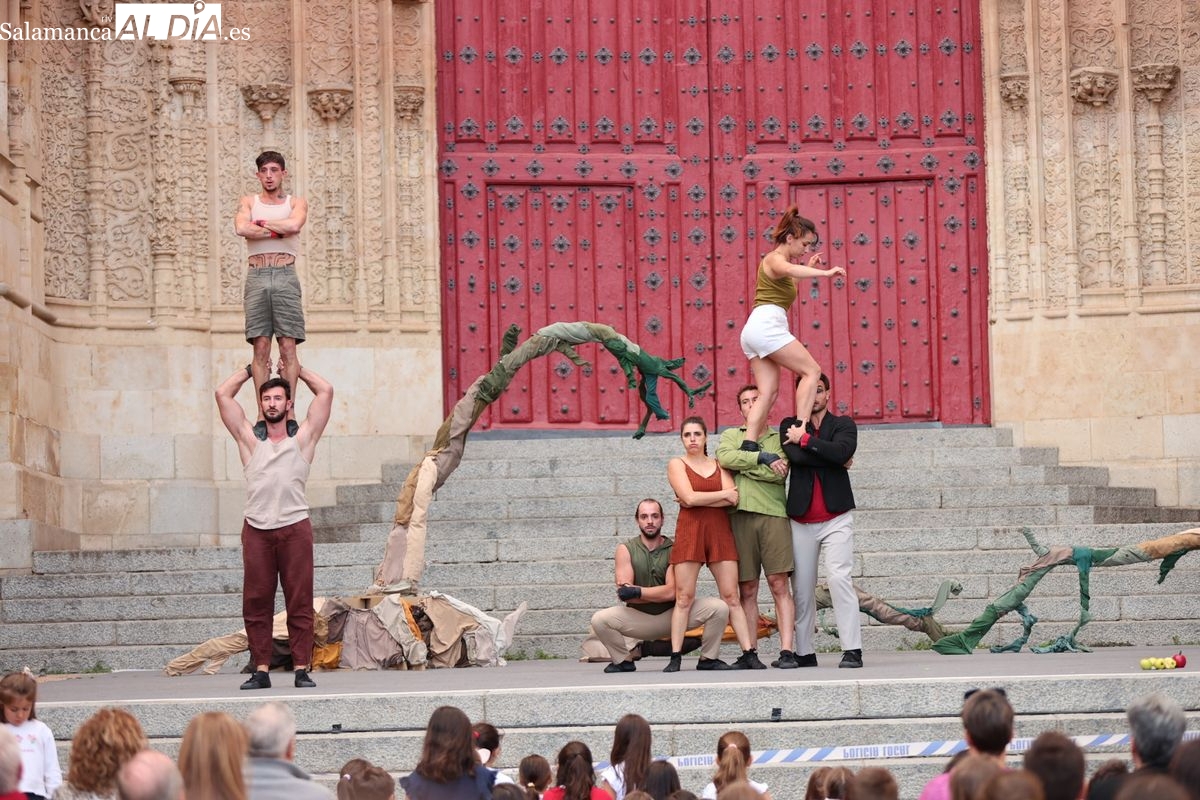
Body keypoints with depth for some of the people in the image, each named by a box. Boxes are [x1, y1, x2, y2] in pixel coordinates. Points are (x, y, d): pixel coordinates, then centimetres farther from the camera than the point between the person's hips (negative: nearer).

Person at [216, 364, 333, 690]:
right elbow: (223, 394, 14)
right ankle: (261, 670, 5)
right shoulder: (250, 439, 13)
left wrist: (297, 369, 21)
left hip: (295, 527, -2)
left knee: (300, 602, -2)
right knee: (256, 604, 1)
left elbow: (325, 391, 9)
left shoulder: (302, 438, 10)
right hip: (257, 529, 2)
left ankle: (301, 669, 0)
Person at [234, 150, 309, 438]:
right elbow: (241, 228, -6)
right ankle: (263, 414, -6)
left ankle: (288, 413, -7)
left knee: (288, 346, -6)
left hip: (285, 276, -1)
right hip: (257, 276, 1)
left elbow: (294, 224, -11)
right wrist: (278, 230, -7)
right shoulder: (249, 202, 16)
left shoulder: (296, 203, 13)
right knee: (260, 346, -5)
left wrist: (260, 224, -2)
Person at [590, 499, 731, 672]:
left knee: (719, 608, -20)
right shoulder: (625, 550, -3)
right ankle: (624, 660, 0)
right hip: (639, 617, 0)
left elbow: (673, 591, -15)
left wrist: (637, 591, -24)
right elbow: (624, 593, -13)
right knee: (599, 620, -27)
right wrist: (661, 594, -17)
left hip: (673, 614, 0)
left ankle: (708, 659, 2)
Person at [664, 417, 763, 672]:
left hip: (720, 532, 2)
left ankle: (749, 654, -3)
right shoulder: (676, 465, 6)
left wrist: (698, 500, -8)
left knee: (731, 596, -1)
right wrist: (724, 494, -2)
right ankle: (675, 657, -6)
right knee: (684, 597, -6)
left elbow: (734, 499, -2)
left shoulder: (720, 465, 14)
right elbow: (689, 497, -9)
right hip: (689, 531, -2)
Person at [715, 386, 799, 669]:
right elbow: (725, 457, -3)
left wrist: (740, 466, 0)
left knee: (779, 584, -10)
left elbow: (778, 474, -3)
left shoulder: (779, 439, 15)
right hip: (740, 515, 1)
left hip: (773, 514, -1)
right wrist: (762, 458, -7)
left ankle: (786, 651, -15)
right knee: (747, 589, 0)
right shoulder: (730, 435, 21)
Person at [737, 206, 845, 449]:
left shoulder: (777, 260, 25)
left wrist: (808, 267, 36)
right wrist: (824, 273, -42)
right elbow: (789, 270, -31)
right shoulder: (775, 259, -5)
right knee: (811, 370, -9)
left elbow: (788, 281, 47)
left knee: (769, 392, 0)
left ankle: (749, 444, -13)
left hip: (754, 329, 10)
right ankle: (800, 429, -19)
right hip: (767, 324, -10)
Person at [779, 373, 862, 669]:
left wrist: (805, 439, -8)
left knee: (839, 578, -15)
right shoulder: (790, 427, 11)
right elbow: (796, 456, -8)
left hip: (836, 515, -2)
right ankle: (804, 652, 8)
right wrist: (834, 459, -5)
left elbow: (842, 451, -14)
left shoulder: (843, 425, 7)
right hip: (801, 519, 2)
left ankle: (852, 650, -16)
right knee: (802, 587, 2)